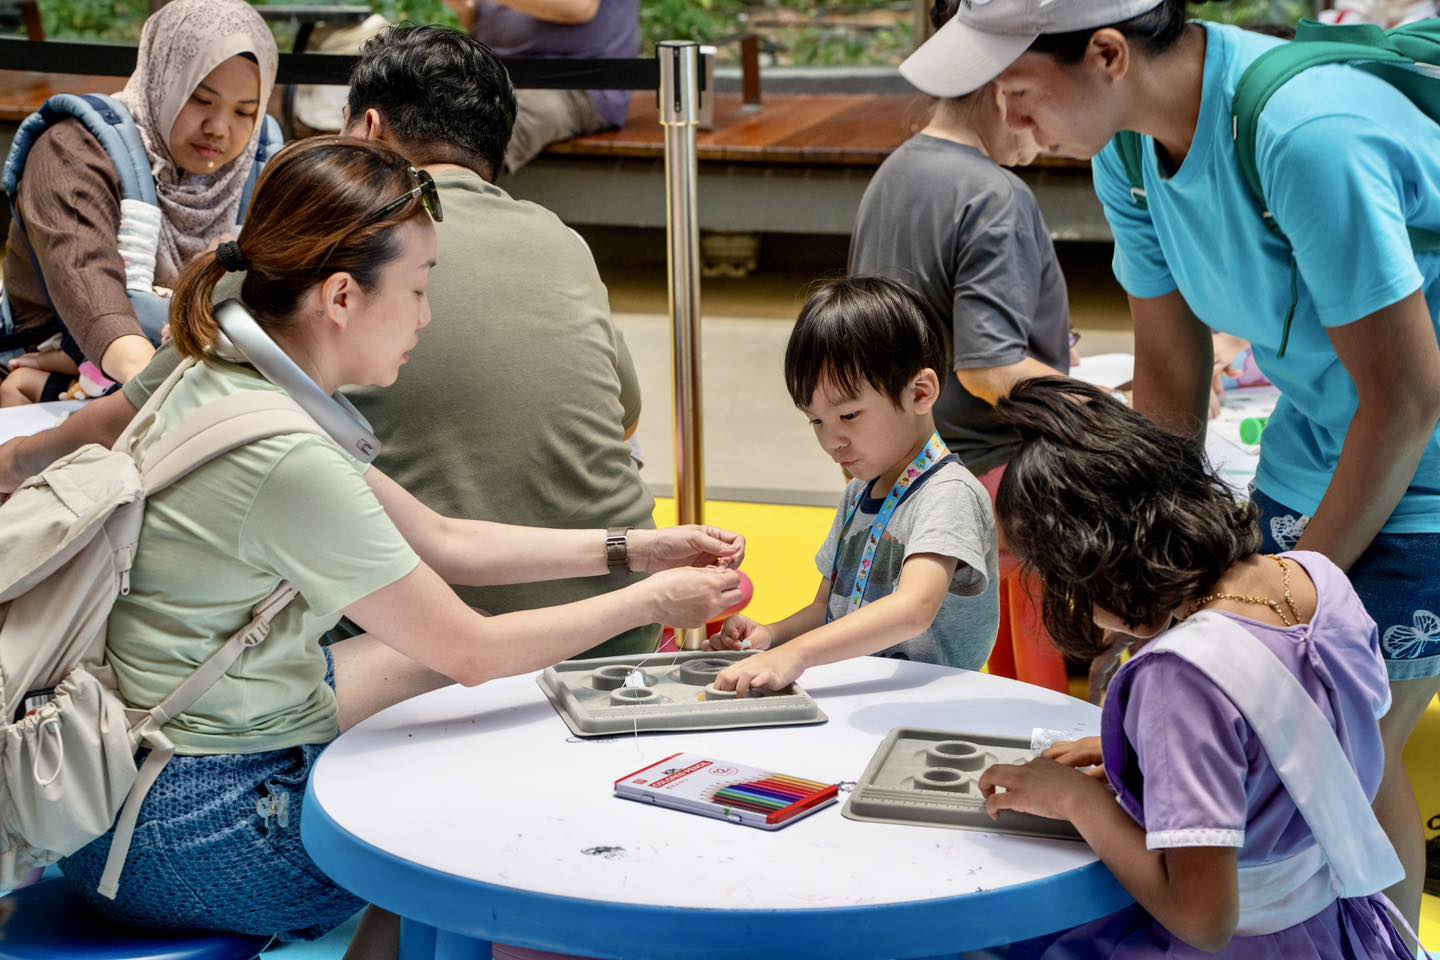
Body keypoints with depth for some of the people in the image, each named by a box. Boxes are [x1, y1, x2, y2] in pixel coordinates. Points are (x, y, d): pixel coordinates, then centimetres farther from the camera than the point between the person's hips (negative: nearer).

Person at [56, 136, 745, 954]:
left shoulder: (227, 384, 2)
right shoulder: (287, 463, -28)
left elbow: (440, 540, 11)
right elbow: (471, 652, -17)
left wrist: (633, 548, 8)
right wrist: (652, 602, -5)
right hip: (182, 837, -9)